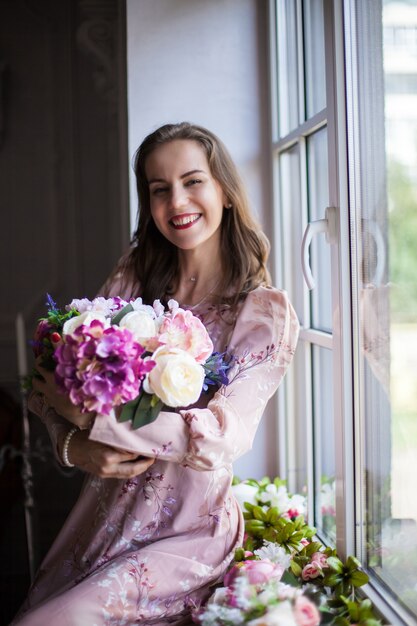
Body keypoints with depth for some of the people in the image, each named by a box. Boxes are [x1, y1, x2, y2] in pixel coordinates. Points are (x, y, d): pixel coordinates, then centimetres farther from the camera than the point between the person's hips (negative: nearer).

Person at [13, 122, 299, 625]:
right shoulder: (132, 280, 4)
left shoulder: (266, 313, -9)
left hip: (187, 534, -4)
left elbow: (221, 436, -21)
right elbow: (51, 386, 4)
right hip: (101, 519, 5)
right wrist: (74, 446, -18)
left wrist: (86, 412, -21)